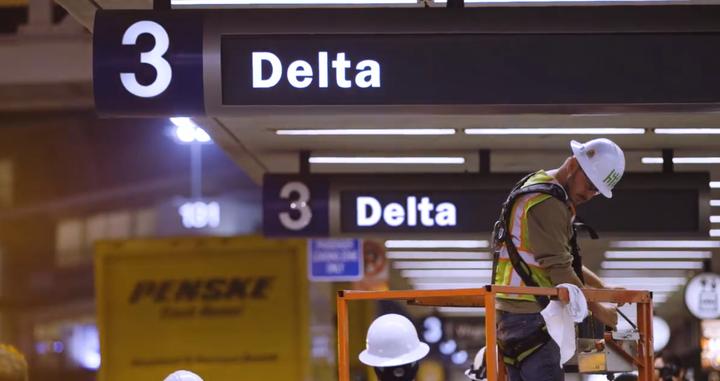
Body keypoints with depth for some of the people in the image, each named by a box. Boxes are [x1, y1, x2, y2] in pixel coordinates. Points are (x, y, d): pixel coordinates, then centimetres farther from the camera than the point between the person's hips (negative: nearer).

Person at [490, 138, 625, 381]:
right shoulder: (546, 202, -15)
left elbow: (566, 260, 25)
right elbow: (559, 270, -18)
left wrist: (604, 289, 15)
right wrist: (598, 310, -8)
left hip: (515, 313, 11)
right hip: (530, 318, -11)